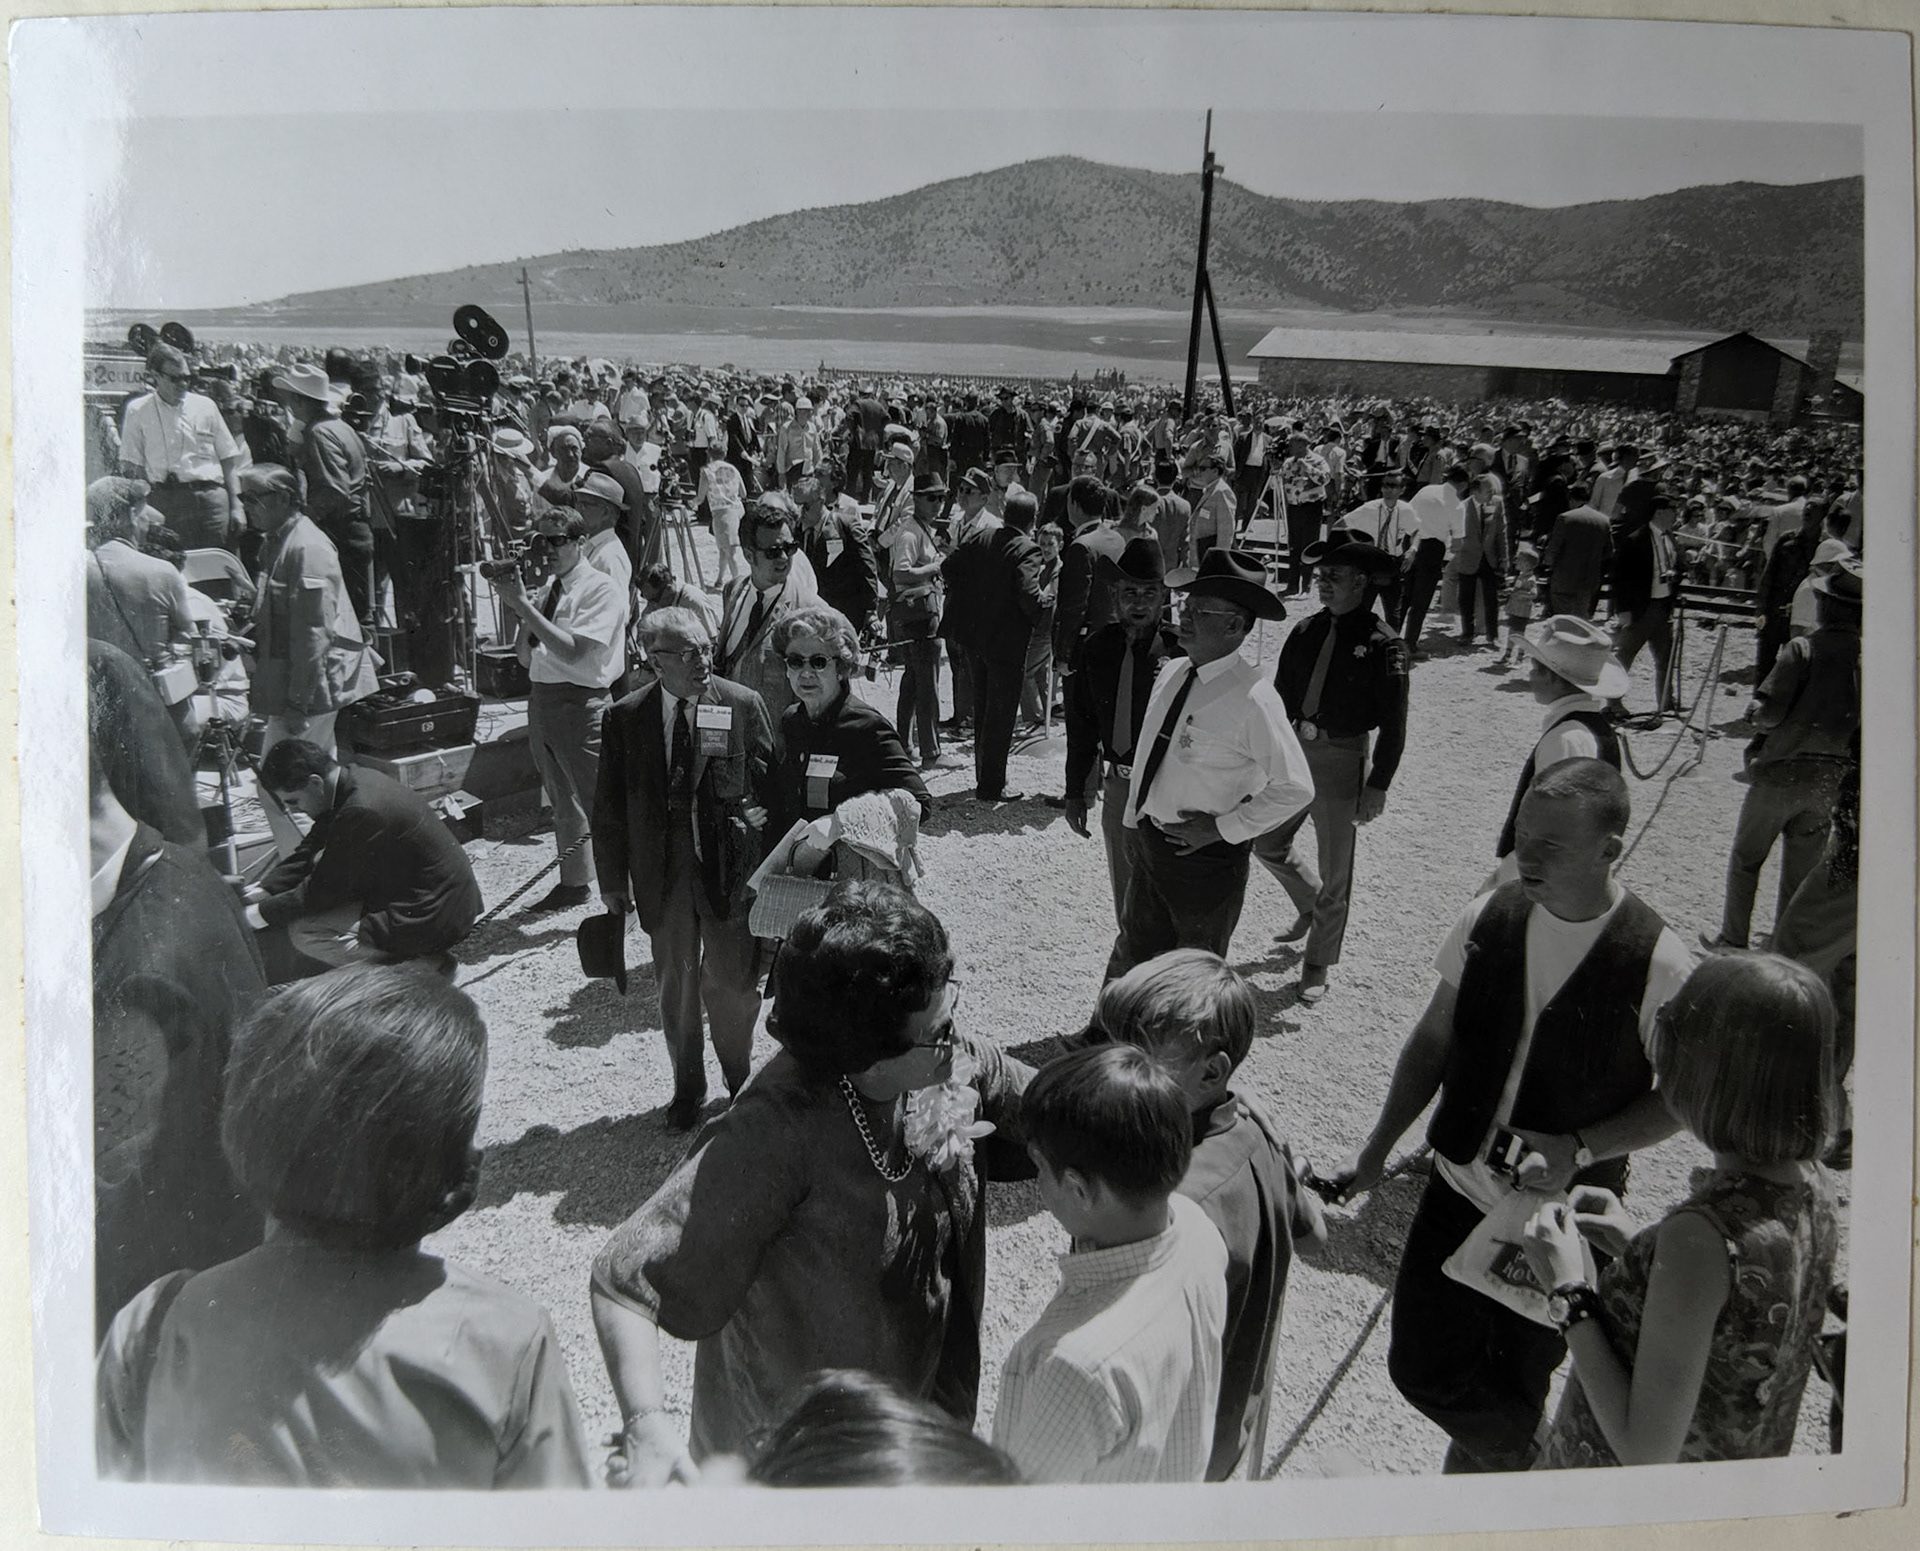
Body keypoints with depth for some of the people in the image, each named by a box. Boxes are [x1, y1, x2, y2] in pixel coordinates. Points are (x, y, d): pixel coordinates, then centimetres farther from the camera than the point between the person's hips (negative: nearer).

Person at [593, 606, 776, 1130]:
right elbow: (609, 806, 3)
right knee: (676, 988, 15)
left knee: (734, 987, 8)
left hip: (730, 872, -1)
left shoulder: (744, 705, -6)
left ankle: (740, 1085, 32)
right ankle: (687, 1087, 35)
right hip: (662, 877, 1)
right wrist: (613, 879, 4)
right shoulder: (624, 718, -4)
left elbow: (772, 786, -3)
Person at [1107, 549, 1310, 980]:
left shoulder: (1251, 698, -23)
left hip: (1206, 860, -7)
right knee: (1129, 964, 19)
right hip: (1148, 844, 7)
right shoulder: (1170, 674, 0)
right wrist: (1134, 823, 12)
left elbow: (1295, 787, -21)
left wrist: (1224, 828, -17)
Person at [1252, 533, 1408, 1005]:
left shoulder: (1383, 644, -13)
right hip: (1295, 750, 6)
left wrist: (1378, 785, -13)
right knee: (1267, 842, 14)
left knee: (1335, 873, 5)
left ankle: (1318, 967, 21)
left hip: (1342, 758, -6)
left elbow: (1392, 723, -11)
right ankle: (1311, 904, 42)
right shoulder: (1306, 632, 3)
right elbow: (1281, 696, 12)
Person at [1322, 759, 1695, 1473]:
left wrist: (1579, 1150, -22)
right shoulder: (1488, 917, -8)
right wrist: (1376, 1149, 3)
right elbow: (1434, 1039, 4)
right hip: (1458, 1192, 4)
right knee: (1421, 1367, 11)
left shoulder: (1657, 963, -20)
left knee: (1512, 1390, 11)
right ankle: (1518, 1452, 43)